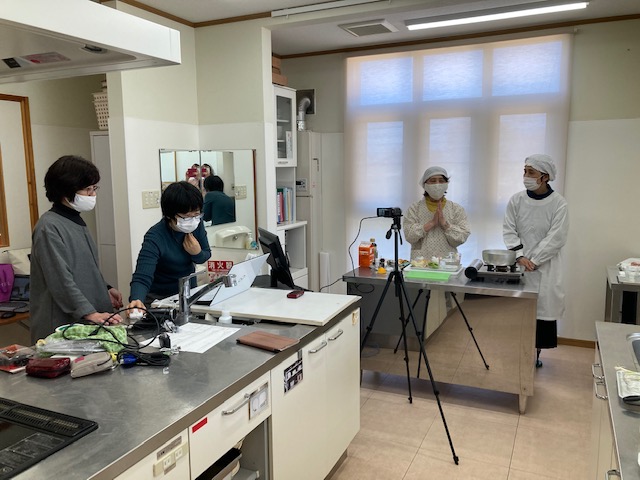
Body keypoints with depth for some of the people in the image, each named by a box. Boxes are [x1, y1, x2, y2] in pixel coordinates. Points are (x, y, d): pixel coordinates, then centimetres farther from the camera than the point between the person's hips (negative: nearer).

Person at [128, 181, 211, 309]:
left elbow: (206, 255, 7)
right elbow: (142, 278, -34)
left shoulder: (197, 224, -10)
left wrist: (197, 253, -17)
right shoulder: (155, 238, -26)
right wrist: (137, 300, -55)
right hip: (160, 297, -4)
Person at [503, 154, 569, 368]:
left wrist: (534, 261, -14)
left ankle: (535, 351, 15)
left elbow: (556, 238, -9)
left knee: (543, 307, 0)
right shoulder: (516, 200, 1)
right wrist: (520, 257, -12)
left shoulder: (558, 204, -5)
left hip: (546, 267, -2)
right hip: (519, 264, 2)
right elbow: (509, 231, 0)